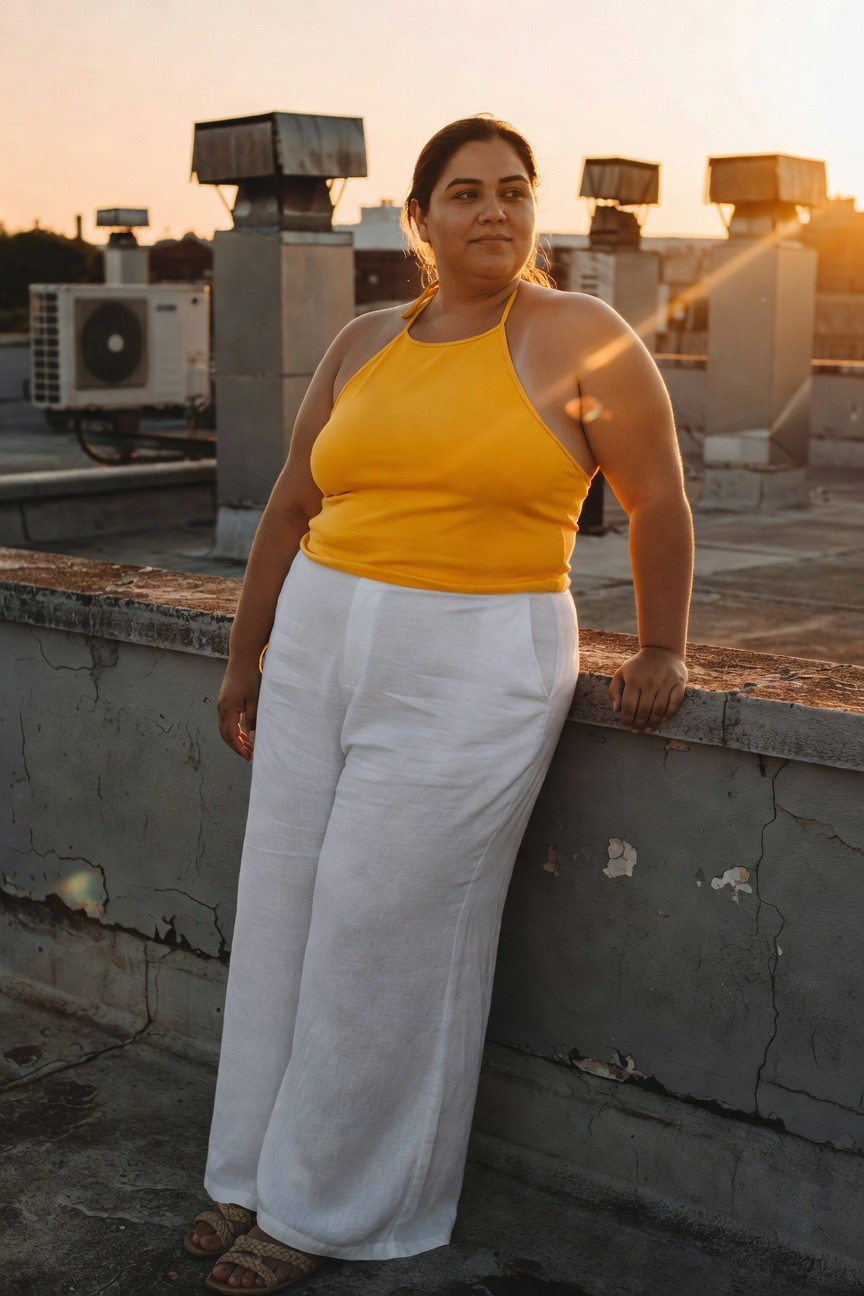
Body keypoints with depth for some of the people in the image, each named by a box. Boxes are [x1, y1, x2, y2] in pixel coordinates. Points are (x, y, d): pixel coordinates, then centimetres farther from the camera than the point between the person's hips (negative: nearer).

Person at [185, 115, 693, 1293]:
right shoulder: (364, 346, 8)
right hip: (321, 650, 6)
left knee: (383, 937, 0)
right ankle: (263, 1169, 28)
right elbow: (293, 507, 15)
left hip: (473, 676, -6)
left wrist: (660, 652, 6)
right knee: (285, 915, 10)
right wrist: (245, 660, 18)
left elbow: (658, 501, 1)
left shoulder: (582, 338, -7)